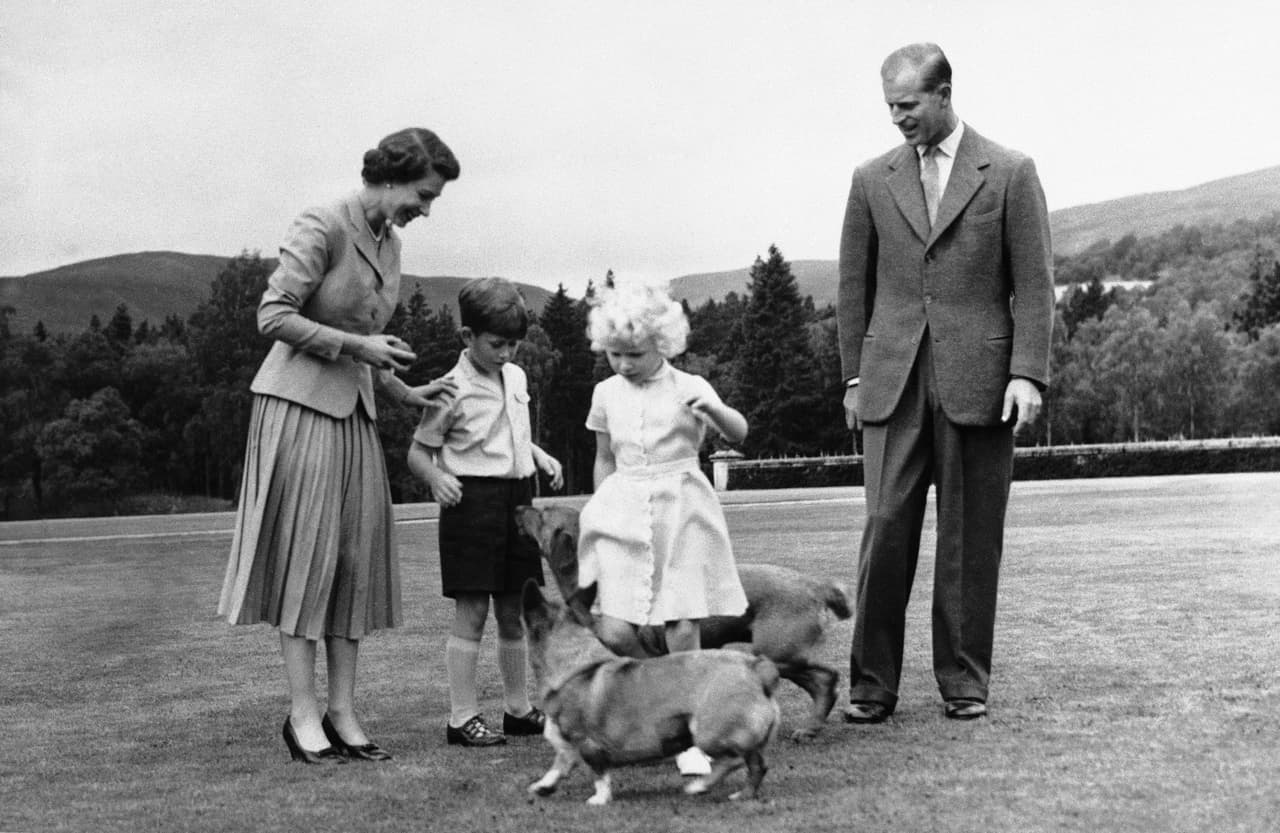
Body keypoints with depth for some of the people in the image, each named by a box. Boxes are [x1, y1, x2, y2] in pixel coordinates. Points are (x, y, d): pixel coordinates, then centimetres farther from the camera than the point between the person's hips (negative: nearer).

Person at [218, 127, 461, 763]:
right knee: (305, 551, -4)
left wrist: (405, 392, 13)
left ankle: (341, 712, 9)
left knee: (356, 555, 5)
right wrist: (358, 345, -17)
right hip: (301, 402, -8)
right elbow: (273, 316, -17)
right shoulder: (321, 227, -13)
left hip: (354, 411, 8)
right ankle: (302, 713, 2)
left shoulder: (389, 242, 12)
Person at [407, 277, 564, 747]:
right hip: (472, 500, -7)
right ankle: (462, 718, 0)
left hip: (518, 497, 7)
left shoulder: (516, 378, 11)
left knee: (514, 611, 13)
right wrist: (436, 477, -26)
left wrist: (541, 457, 10)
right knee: (471, 611, -5)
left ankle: (518, 709, 23)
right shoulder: (452, 390, -10)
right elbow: (418, 451, -7)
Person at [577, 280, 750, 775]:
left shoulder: (687, 387, -2)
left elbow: (738, 434, -12)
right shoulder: (606, 394, 9)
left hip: (681, 512, -3)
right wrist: (603, 510, 16)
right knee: (614, 632, -9)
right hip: (624, 516, 3)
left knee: (683, 630, -7)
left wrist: (713, 409, -32)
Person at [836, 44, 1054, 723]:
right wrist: (853, 376, 8)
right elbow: (854, 286, 14)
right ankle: (871, 685, 2)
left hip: (978, 380, -1)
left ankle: (964, 681, 13)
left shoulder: (1009, 174, 4)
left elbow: (1034, 284, 1)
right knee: (886, 528, -5)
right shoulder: (872, 181, 11)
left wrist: (1027, 373, -8)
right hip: (892, 381, 2)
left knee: (971, 538, 3)